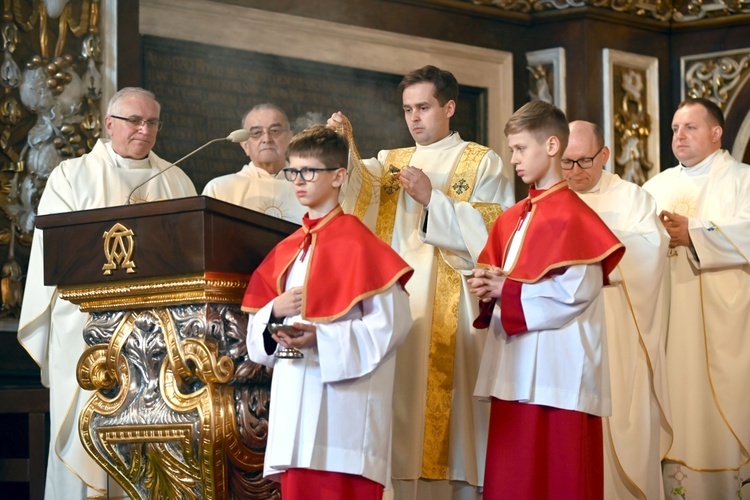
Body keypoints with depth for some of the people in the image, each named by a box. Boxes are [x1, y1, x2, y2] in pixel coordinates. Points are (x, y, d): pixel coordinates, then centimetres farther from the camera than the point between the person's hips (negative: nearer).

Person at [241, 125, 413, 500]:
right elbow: (257, 326, 19)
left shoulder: (357, 244, -5)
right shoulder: (287, 250, 16)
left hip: (343, 404, -7)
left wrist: (321, 337, -19)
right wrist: (275, 311, -4)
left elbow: (392, 322, -12)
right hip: (294, 402, 7)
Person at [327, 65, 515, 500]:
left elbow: (492, 231, -6)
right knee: (406, 410, 0)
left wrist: (432, 198, -12)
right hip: (400, 300, 4)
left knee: (453, 411, -8)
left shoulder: (484, 164, 6)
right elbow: (357, 187, -3)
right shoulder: (390, 162, 18)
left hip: (455, 308, -4)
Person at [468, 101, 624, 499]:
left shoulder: (571, 215, -10)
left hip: (558, 369, -8)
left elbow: (576, 291, -19)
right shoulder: (512, 219, 15)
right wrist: (488, 288, -1)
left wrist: (507, 291, -14)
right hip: (516, 369, 8)